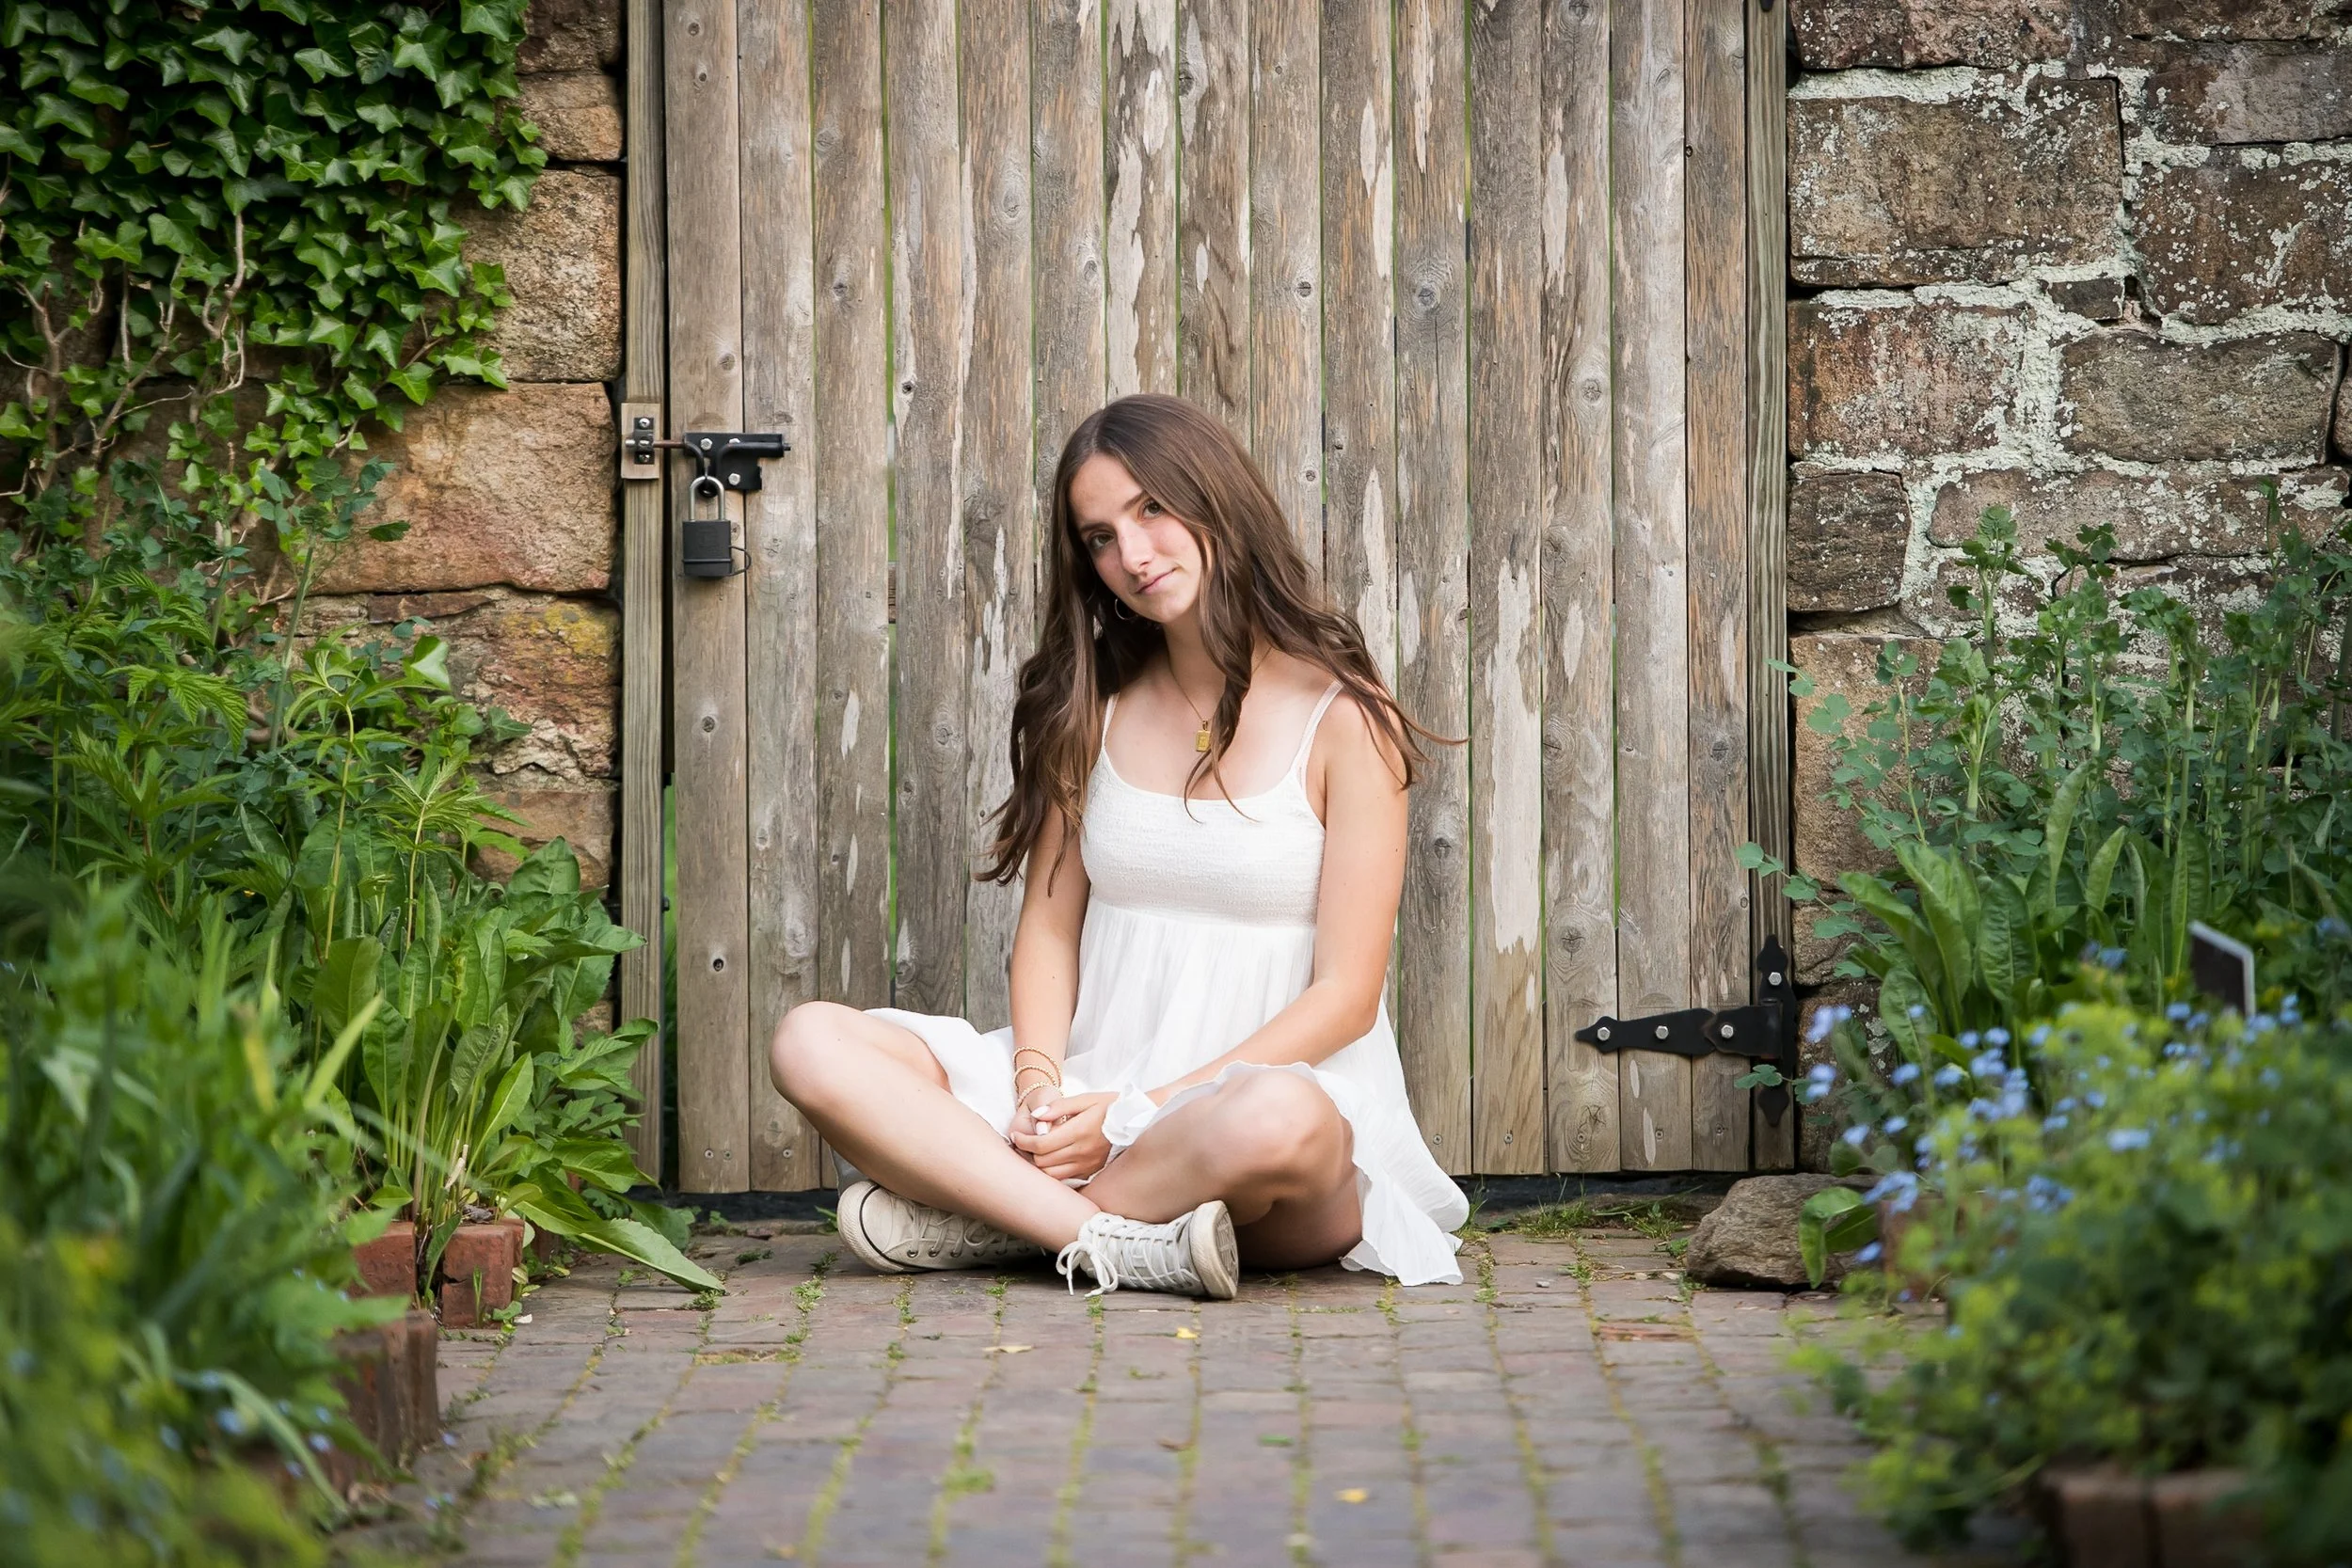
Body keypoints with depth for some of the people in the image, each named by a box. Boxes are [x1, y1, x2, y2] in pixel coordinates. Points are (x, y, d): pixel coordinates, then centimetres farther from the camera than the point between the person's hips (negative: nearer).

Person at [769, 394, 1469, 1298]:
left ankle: (979, 1213, -19)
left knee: (1279, 1120, -42)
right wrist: (1041, 1086, -11)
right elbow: (1048, 924, 10)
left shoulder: (1344, 720, -2)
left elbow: (1344, 996, -6)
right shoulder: (1095, 708, 13)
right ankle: (1122, 1239, -28)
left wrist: (1140, 1112, -14)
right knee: (813, 1045, -17)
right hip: (1095, 1088, 4)